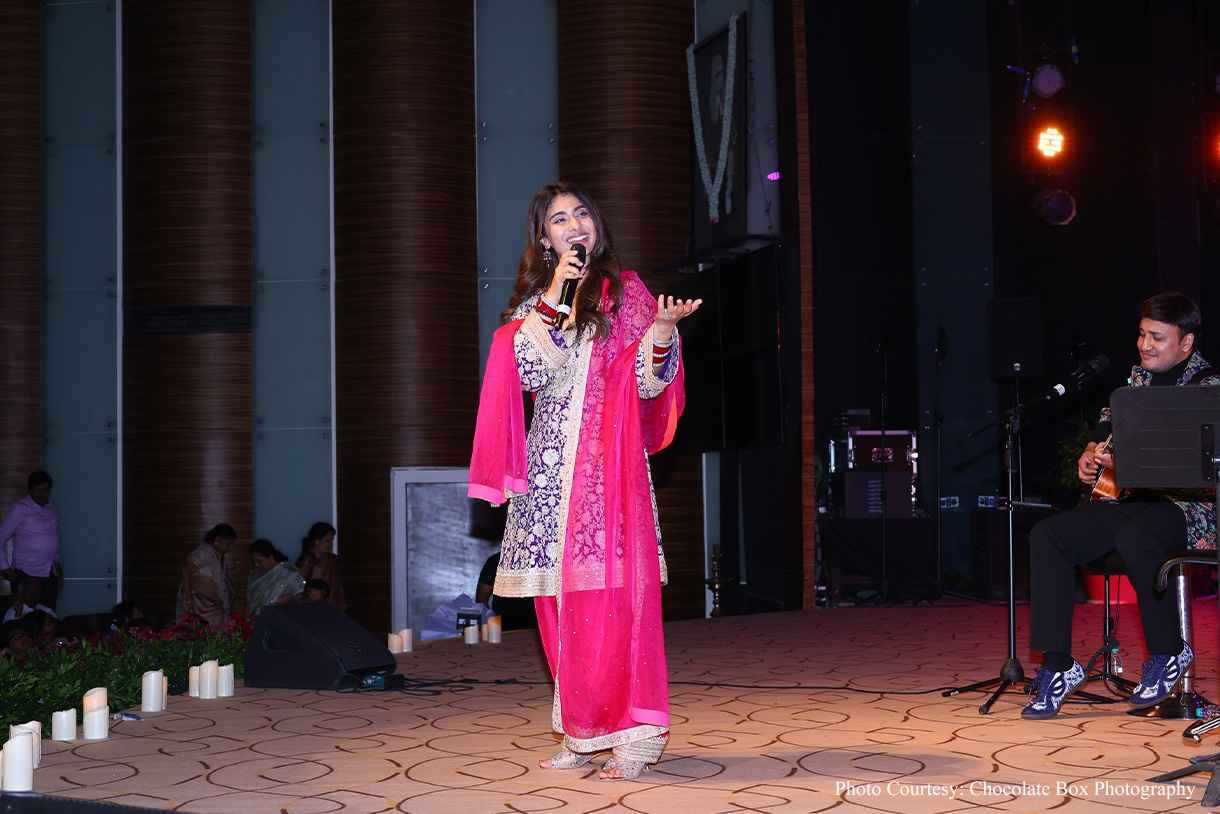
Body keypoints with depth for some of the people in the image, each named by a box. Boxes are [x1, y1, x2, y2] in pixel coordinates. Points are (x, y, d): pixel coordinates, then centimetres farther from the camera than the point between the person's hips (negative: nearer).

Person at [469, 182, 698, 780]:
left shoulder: (625, 291, 8)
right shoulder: (532, 301, 16)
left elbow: (647, 383, 0)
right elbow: (531, 373, -2)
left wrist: (663, 327, -18)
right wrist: (553, 298, -7)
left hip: (608, 459, -3)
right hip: (550, 465, 4)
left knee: (612, 595, -11)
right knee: (561, 602, 4)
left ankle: (635, 736, -7)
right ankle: (583, 733, 13)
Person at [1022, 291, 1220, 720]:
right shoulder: (1139, 375, 15)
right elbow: (1111, 422, 31)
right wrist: (1092, 453, 9)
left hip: (1185, 504, -7)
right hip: (1128, 498, 7)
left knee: (1133, 538, -39)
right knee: (1047, 535, -14)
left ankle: (1168, 653, -14)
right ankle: (1057, 664, -13)